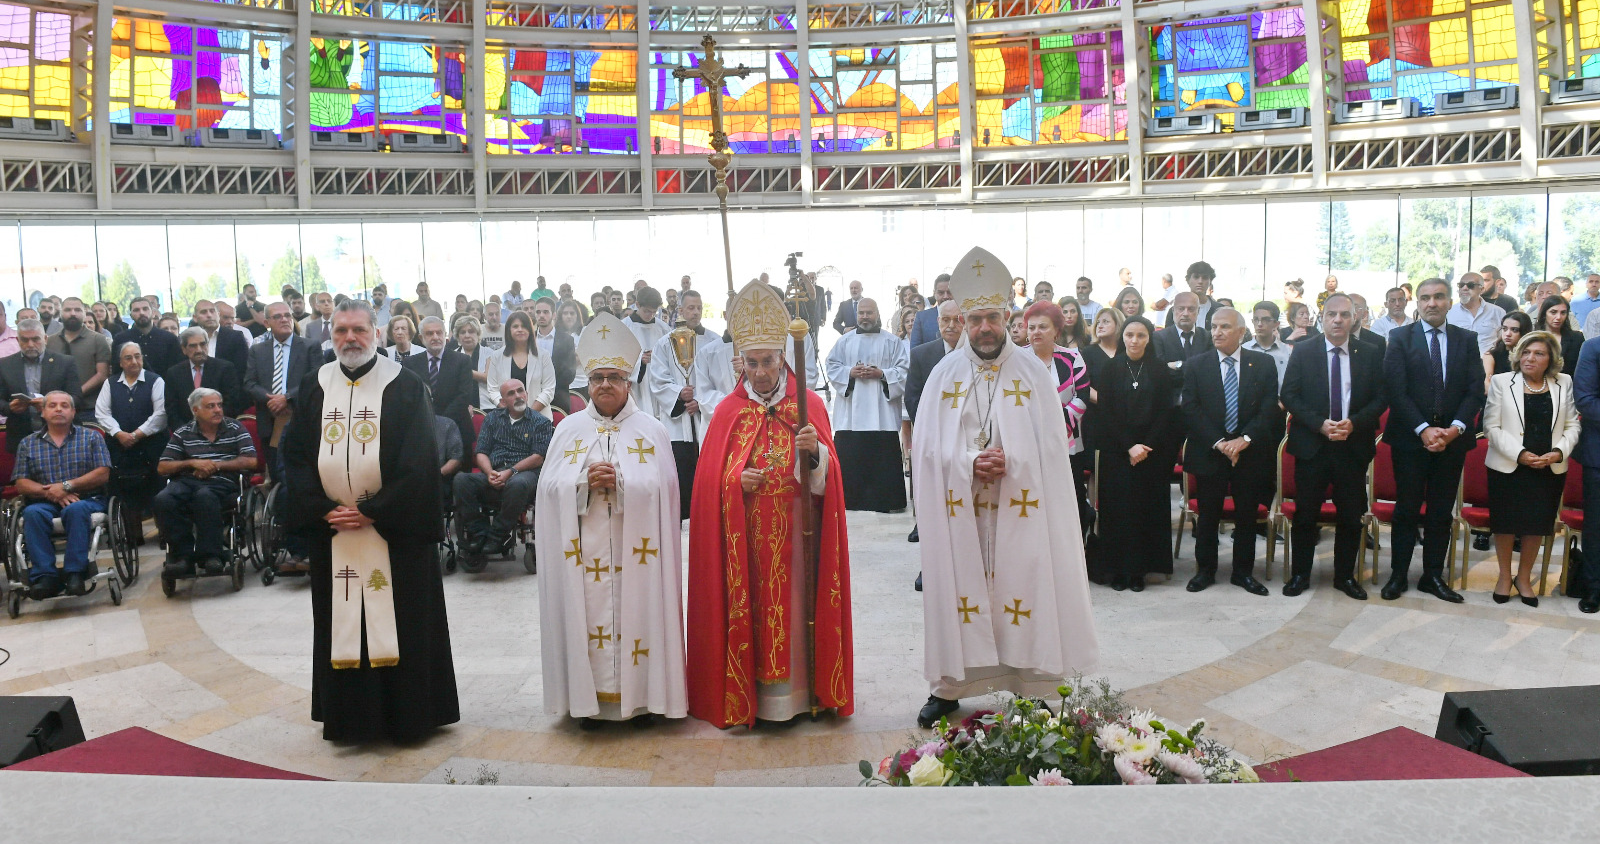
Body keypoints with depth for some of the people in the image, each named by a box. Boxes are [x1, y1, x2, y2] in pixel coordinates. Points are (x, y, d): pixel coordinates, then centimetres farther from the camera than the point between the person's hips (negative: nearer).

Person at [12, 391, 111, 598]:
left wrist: (67, 486, -13)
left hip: (86, 501, -2)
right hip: (44, 503, 2)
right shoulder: (27, 443, 15)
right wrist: (50, 492, -13)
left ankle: (75, 572, -35)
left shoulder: (91, 437, 11)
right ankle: (44, 576, -34)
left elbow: (103, 474, -1)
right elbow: (21, 484, 6)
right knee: (32, 513, -32)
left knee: (76, 509, -36)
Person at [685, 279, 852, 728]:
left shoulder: (808, 404, 3)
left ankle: (793, 691, 13)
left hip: (794, 530, 0)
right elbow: (709, 476, 4)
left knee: (791, 608, 1)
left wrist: (815, 452, -22)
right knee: (747, 608, 2)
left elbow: (828, 472, -2)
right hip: (743, 534, 1)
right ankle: (747, 695, 13)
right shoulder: (728, 410, 6)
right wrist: (736, 481, -15)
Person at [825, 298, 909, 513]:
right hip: (850, 413, 2)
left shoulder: (892, 342, 7)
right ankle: (849, 498, 9)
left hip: (882, 412, -2)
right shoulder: (844, 341, 14)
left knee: (883, 459, -3)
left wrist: (882, 374, -13)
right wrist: (850, 372, -9)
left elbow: (904, 370, 2)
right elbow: (832, 367, 9)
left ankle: (883, 500, 4)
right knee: (849, 458, 0)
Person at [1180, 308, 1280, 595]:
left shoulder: (1264, 364, 3)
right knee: (1207, 515, 6)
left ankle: (1243, 571, 21)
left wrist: (1245, 439, -16)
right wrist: (1218, 442, -14)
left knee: (1247, 515, 9)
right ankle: (1205, 569, 19)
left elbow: (1270, 408, -3)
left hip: (1250, 452, 1)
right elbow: (1191, 410, -5)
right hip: (1208, 453, 0)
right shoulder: (1196, 365, 2)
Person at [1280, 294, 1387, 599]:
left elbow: (1380, 398, 3)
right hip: (1311, 446, -1)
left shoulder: (1369, 354, 4)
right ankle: (1300, 575, 16)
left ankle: (1345, 576, 22)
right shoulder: (1303, 351, 0)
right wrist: (1320, 424, -14)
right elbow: (1288, 395, -4)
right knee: (1305, 514, 4)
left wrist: (1354, 423, -14)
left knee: (1351, 516, 8)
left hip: (1354, 446, 1)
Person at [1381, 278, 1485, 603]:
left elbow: (1476, 390, 1)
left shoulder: (1467, 339, 7)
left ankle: (1433, 576, 18)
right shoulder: (1400, 338, -1)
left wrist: (1455, 428, -13)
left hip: (1453, 438, 2)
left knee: (1441, 512, 9)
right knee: (1407, 510, 3)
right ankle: (1398, 575, 11)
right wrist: (1423, 429, -16)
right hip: (1410, 438, -2)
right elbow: (1396, 390, -8)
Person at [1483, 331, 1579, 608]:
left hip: (1550, 469, 2)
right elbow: (1492, 426, -6)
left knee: (1538, 523, 5)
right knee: (1506, 523, 4)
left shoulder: (1564, 383, 6)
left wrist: (1559, 451, -11)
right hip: (1508, 467, -2)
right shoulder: (1501, 382, -2)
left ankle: (1524, 578, 23)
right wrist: (1520, 454, -16)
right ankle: (1504, 577, 22)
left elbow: (1572, 425, 7)